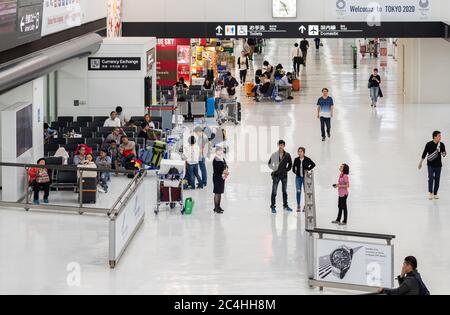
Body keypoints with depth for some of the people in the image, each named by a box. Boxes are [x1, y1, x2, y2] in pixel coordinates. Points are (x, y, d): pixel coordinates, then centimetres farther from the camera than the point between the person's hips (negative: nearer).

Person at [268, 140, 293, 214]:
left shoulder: (287, 155, 1)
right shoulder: (274, 155, -4)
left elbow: (290, 164, 13)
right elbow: (270, 163, 4)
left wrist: (287, 170, 4)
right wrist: (274, 169, -7)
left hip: (284, 175, 3)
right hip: (276, 175, -3)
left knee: (285, 191, 13)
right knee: (274, 191, -5)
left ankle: (285, 206, 23)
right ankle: (273, 206, -1)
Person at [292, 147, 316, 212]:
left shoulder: (307, 159, -4)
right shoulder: (296, 160, 4)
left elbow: (313, 164, 5)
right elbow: (293, 167, 17)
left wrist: (308, 169, -3)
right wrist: (295, 172, 4)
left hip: (305, 177, -2)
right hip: (298, 177, 2)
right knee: (298, 191, 2)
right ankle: (298, 206, 9)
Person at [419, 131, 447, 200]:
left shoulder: (441, 145, -1)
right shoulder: (429, 144, -9)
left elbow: (444, 154, 6)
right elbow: (424, 153, -2)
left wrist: (444, 154, -19)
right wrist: (421, 163, 2)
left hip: (438, 165, 3)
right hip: (431, 165, -3)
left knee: (437, 179, 6)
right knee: (431, 178, -9)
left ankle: (435, 193, 14)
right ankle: (430, 193, -7)